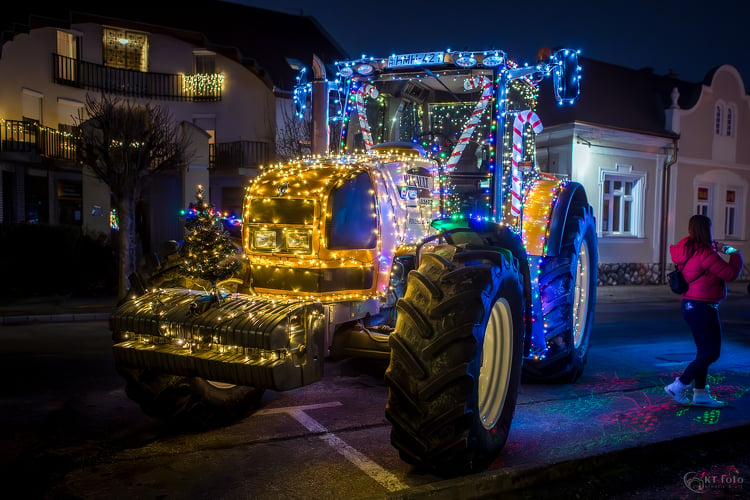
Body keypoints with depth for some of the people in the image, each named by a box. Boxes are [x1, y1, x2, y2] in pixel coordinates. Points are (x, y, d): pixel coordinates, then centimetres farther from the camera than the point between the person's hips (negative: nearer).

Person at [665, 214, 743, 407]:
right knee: (711, 353, -1)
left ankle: (700, 393, 22)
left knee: (704, 351, 17)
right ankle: (678, 386, 0)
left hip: (690, 305, 10)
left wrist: (716, 247, 14)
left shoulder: (689, 247, 7)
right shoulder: (705, 253, -20)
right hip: (702, 307, -10)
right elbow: (730, 273, -17)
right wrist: (736, 255, 0)